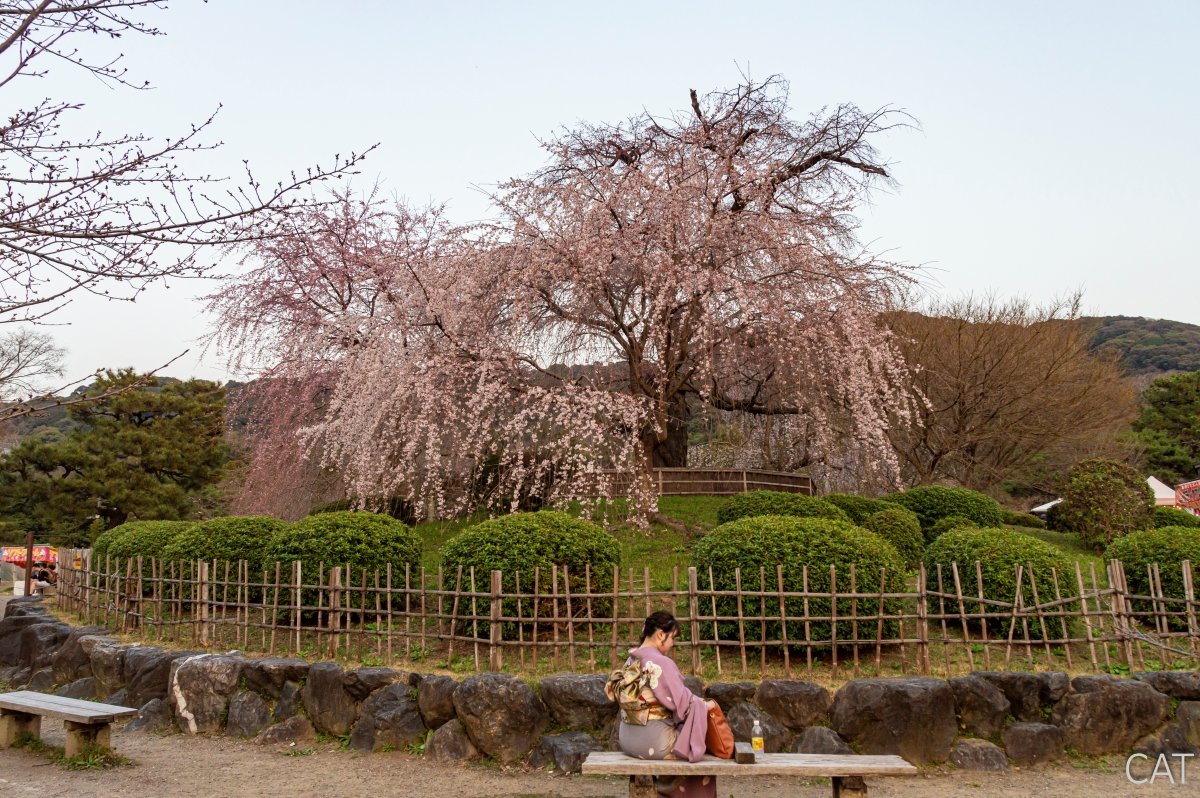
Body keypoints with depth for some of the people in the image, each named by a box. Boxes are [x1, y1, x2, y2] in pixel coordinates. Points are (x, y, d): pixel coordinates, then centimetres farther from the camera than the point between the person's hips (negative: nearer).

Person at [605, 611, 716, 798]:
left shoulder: (631, 661, 7)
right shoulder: (660, 663, -18)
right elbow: (682, 702, -17)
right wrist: (705, 705, 1)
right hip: (652, 741, -8)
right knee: (699, 748, 14)